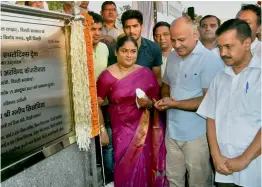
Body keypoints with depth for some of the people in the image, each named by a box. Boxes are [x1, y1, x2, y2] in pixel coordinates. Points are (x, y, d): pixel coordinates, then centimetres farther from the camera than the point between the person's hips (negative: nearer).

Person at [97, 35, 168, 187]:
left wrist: (149, 103, -15)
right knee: (125, 169, 6)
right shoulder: (107, 76, -7)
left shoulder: (146, 73, -1)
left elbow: (156, 100, 6)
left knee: (144, 167, 8)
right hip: (122, 130, -1)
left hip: (145, 129, 2)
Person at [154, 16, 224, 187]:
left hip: (196, 134, -6)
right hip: (172, 131, 7)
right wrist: (165, 98, -3)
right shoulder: (172, 57, 7)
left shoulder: (211, 60, -16)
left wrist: (174, 104, -19)